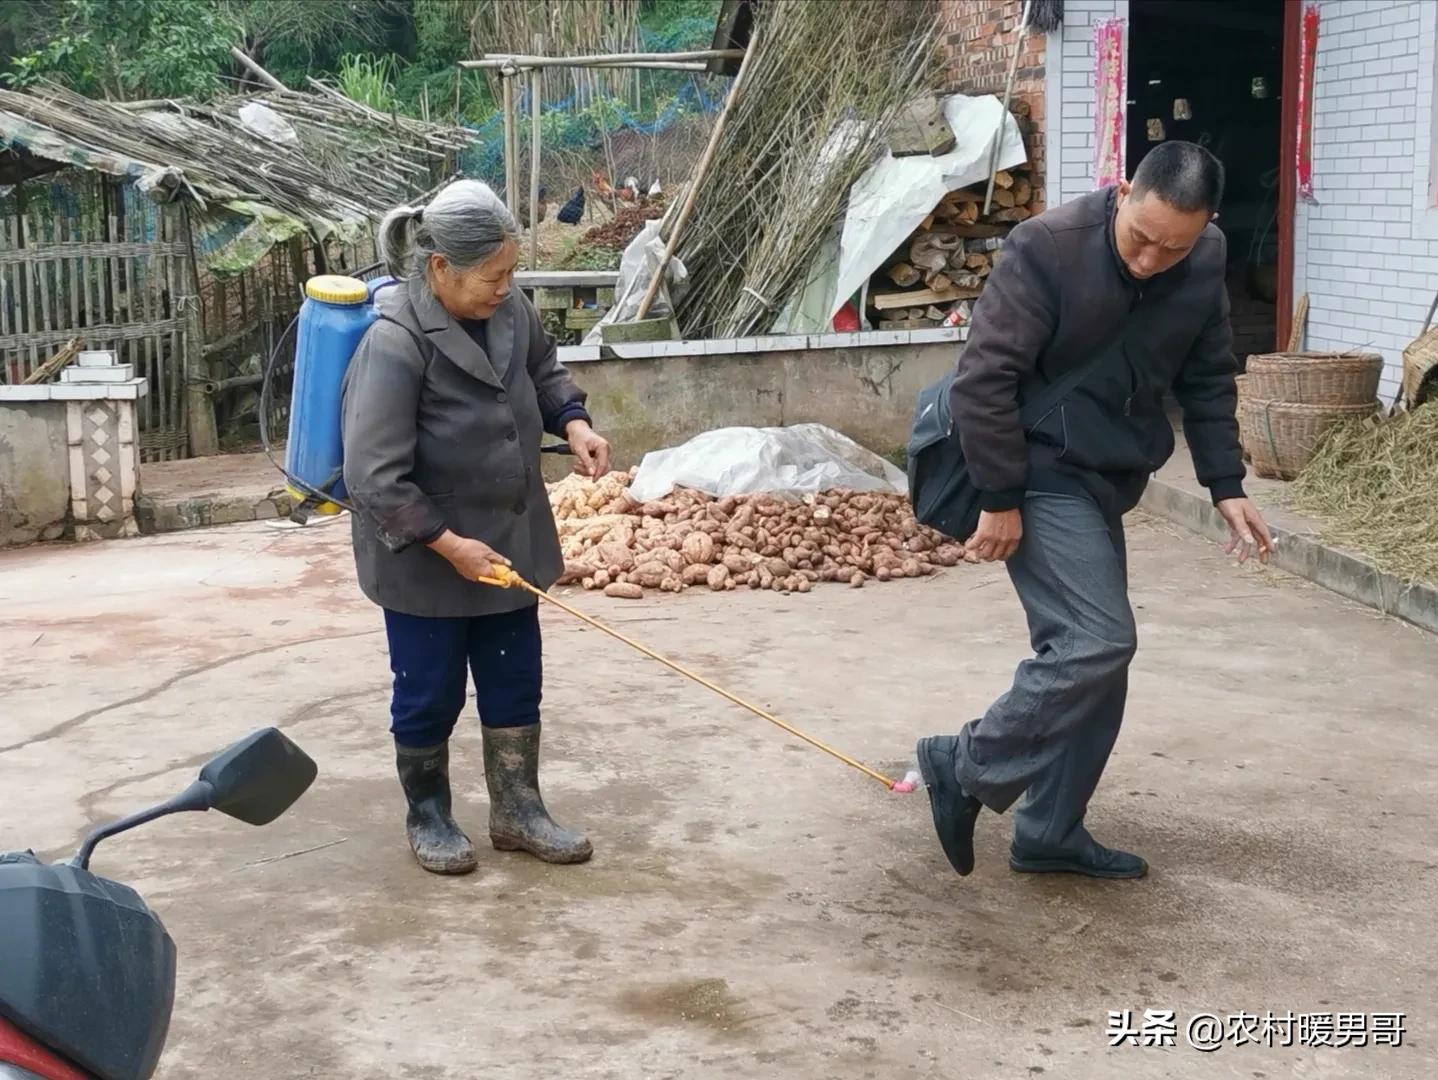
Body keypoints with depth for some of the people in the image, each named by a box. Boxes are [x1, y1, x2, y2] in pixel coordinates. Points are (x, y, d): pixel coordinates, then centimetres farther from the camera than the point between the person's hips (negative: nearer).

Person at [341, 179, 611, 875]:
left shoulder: (508, 309, -6)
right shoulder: (394, 344, -27)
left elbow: (543, 370, 16)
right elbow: (375, 476, -26)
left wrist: (573, 423, -3)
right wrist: (449, 544, -25)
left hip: (508, 540, 7)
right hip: (424, 557, -6)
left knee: (515, 684, 15)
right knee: (429, 694, 10)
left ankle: (517, 811, 31)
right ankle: (427, 817, 30)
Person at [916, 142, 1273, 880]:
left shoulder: (1206, 262, -2)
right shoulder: (1047, 250, -22)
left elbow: (1207, 380, 10)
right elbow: (983, 379, -20)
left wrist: (1225, 485, 4)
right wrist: (1000, 501, -18)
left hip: (1106, 481, 7)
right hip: (1043, 477, -7)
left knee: (1092, 653, 9)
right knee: (1098, 643, -15)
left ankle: (1049, 833, 20)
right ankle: (965, 767, 1)